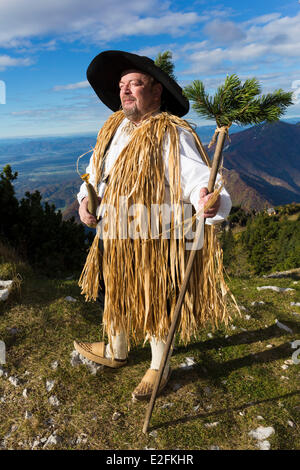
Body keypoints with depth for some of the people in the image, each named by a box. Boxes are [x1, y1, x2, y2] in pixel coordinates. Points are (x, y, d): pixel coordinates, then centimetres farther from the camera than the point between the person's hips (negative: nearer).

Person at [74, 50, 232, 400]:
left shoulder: (171, 134, -19)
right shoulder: (113, 127, 6)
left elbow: (196, 177, -30)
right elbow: (95, 170, 16)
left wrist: (209, 200, -53)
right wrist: (85, 199, 0)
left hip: (153, 243, -8)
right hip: (114, 239, 8)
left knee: (155, 304, 12)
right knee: (117, 297, 25)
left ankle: (159, 367, 39)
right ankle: (115, 351, 53)